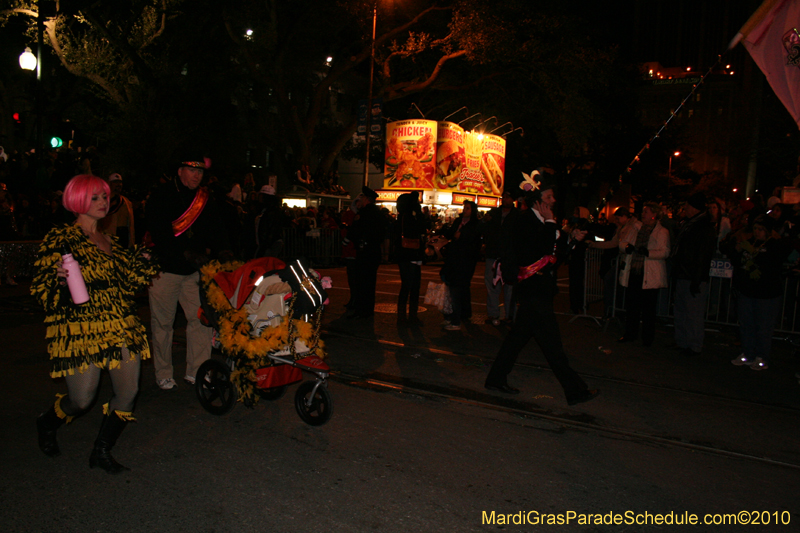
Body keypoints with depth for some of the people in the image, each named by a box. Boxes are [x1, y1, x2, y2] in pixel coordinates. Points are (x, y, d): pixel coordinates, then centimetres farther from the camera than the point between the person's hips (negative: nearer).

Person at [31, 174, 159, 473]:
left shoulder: (110, 242, 17)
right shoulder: (60, 239, -2)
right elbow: (40, 289, -5)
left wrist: (142, 262, 9)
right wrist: (59, 278, -25)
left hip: (120, 327, 6)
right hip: (79, 329, -6)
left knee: (128, 392, 0)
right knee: (82, 400, 0)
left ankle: (102, 451, 21)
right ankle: (47, 424, 36)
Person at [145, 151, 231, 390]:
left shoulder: (205, 198, 11)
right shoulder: (161, 196, -4)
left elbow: (216, 227, 4)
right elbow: (159, 232, -15)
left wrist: (220, 249, -16)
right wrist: (184, 253, -25)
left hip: (195, 271, 4)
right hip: (165, 269, -3)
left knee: (201, 318, -1)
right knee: (162, 323, 6)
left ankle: (196, 371, 11)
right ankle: (163, 374, 19)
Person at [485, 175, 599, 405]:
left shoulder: (536, 221, 16)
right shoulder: (525, 221, -14)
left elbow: (551, 249, 21)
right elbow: (543, 251, -24)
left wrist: (571, 237, 11)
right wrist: (551, 222, -15)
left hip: (537, 291, 10)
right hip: (534, 292, -10)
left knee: (519, 335, 14)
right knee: (551, 341, -4)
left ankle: (496, 379, 23)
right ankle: (575, 390, 3)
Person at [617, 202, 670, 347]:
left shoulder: (662, 232, -1)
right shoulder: (636, 228, 15)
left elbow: (665, 252, -11)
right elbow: (622, 243, 16)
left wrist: (648, 252, -26)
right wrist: (627, 247, -7)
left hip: (650, 276, -5)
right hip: (633, 272, 5)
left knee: (648, 308, 1)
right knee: (631, 305, 9)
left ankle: (648, 338, 14)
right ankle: (630, 334, 23)